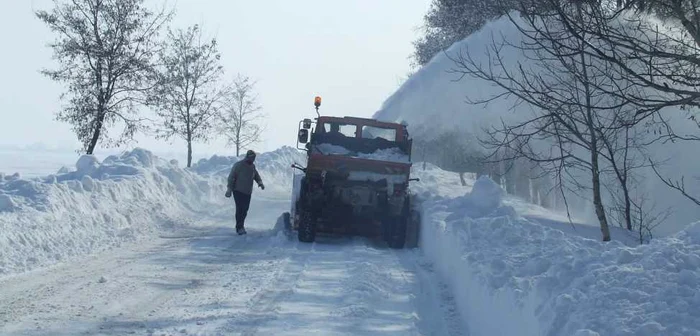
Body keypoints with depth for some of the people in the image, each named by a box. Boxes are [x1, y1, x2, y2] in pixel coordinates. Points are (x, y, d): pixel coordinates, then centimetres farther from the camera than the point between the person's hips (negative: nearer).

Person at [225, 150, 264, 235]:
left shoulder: (252, 166, 11)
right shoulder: (238, 165, -9)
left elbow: (256, 175, 22)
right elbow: (231, 177, -9)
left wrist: (260, 182, 0)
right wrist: (229, 189, -15)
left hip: (248, 192, 6)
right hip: (238, 191, -6)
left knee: (245, 209, 7)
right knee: (240, 208, -12)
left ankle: (240, 226, 20)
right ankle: (239, 227, -10)